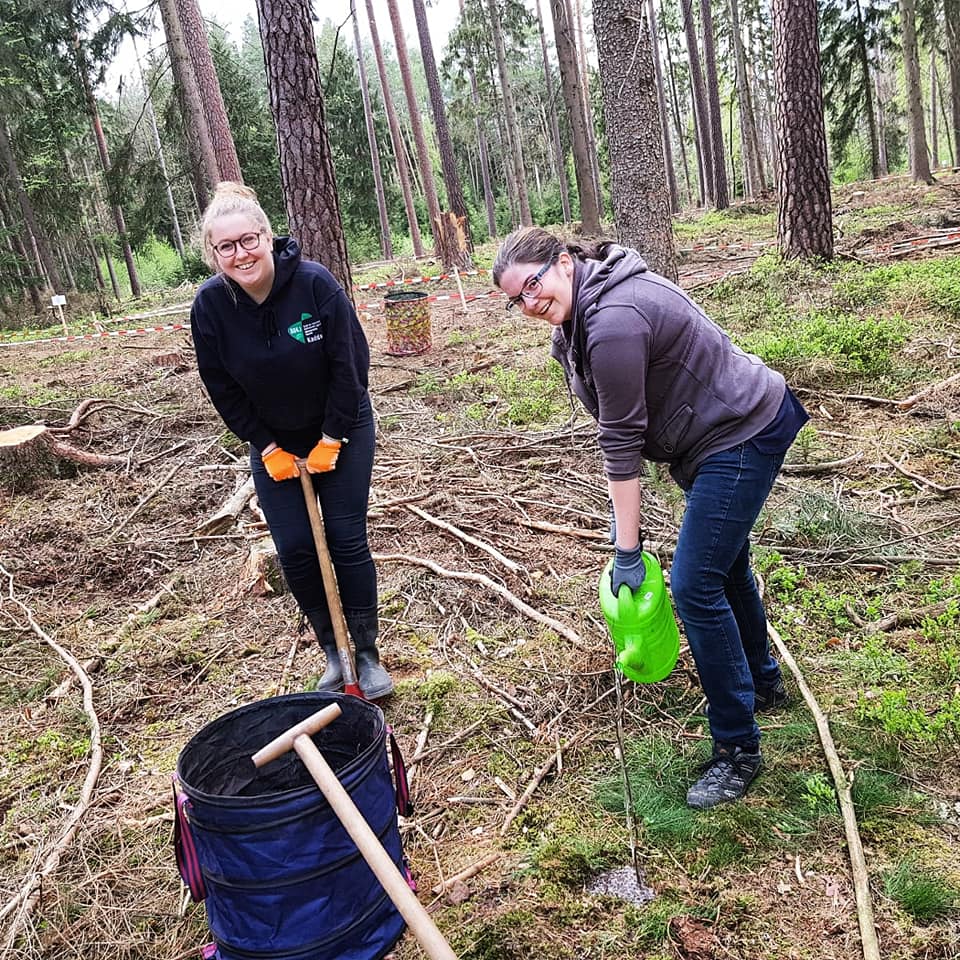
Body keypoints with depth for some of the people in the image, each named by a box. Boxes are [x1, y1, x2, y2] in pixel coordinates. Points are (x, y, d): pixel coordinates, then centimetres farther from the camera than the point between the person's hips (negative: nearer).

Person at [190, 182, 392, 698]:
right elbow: (222, 389, -6)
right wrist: (268, 449, -7)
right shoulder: (210, 305, -16)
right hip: (273, 442, 3)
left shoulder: (315, 282, -23)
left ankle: (367, 652, 12)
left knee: (347, 540, -4)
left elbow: (350, 364, -16)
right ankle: (333, 651, 17)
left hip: (341, 429, -2)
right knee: (294, 549, -1)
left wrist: (332, 439, -14)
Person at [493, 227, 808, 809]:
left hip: (744, 436, -11)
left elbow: (622, 441, -24)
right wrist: (626, 518, 7)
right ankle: (763, 682, 48)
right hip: (731, 430, 11)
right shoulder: (588, 304, 4)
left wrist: (628, 551, -18)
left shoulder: (612, 322, -27)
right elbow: (625, 432, 7)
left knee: (695, 585, -11)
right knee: (724, 562, 25)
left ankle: (738, 748, 5)